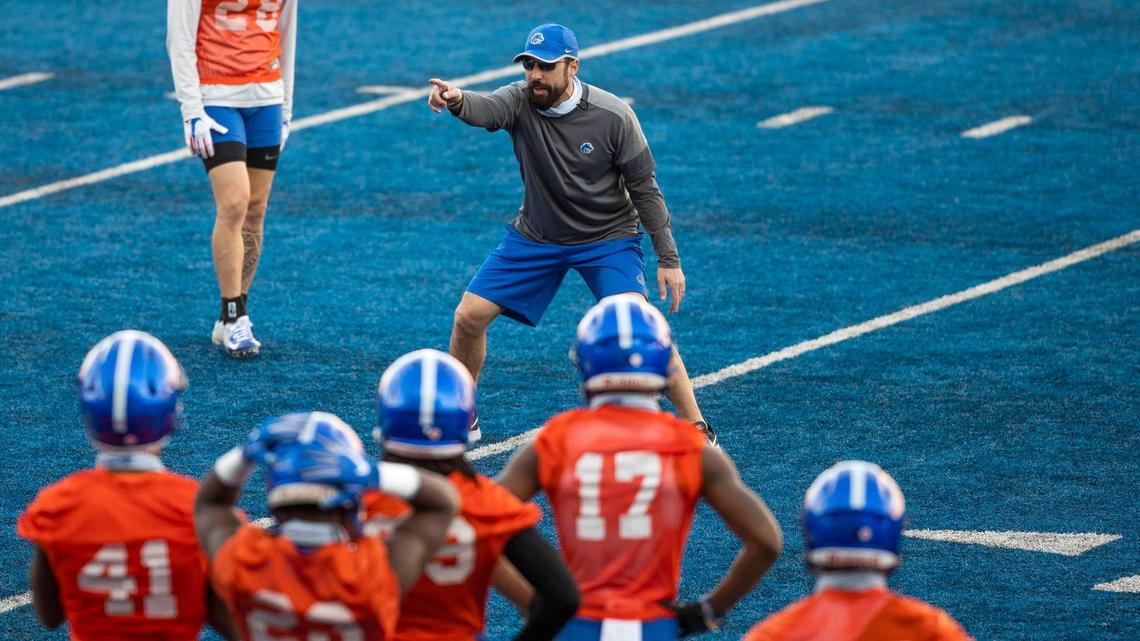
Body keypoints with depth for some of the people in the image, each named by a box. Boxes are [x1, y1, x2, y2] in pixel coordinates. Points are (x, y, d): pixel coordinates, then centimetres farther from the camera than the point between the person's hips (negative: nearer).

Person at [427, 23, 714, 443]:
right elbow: (485, 109, -39)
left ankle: (696, 428, -11)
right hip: (536, 236, 4)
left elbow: (644, 188, -11)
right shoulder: (520, 101, -15)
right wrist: (456, 100, -64)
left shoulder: (613, 116, -20)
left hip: (607, 239, -4)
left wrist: (668, 259, -13)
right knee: (468, 317, -1)